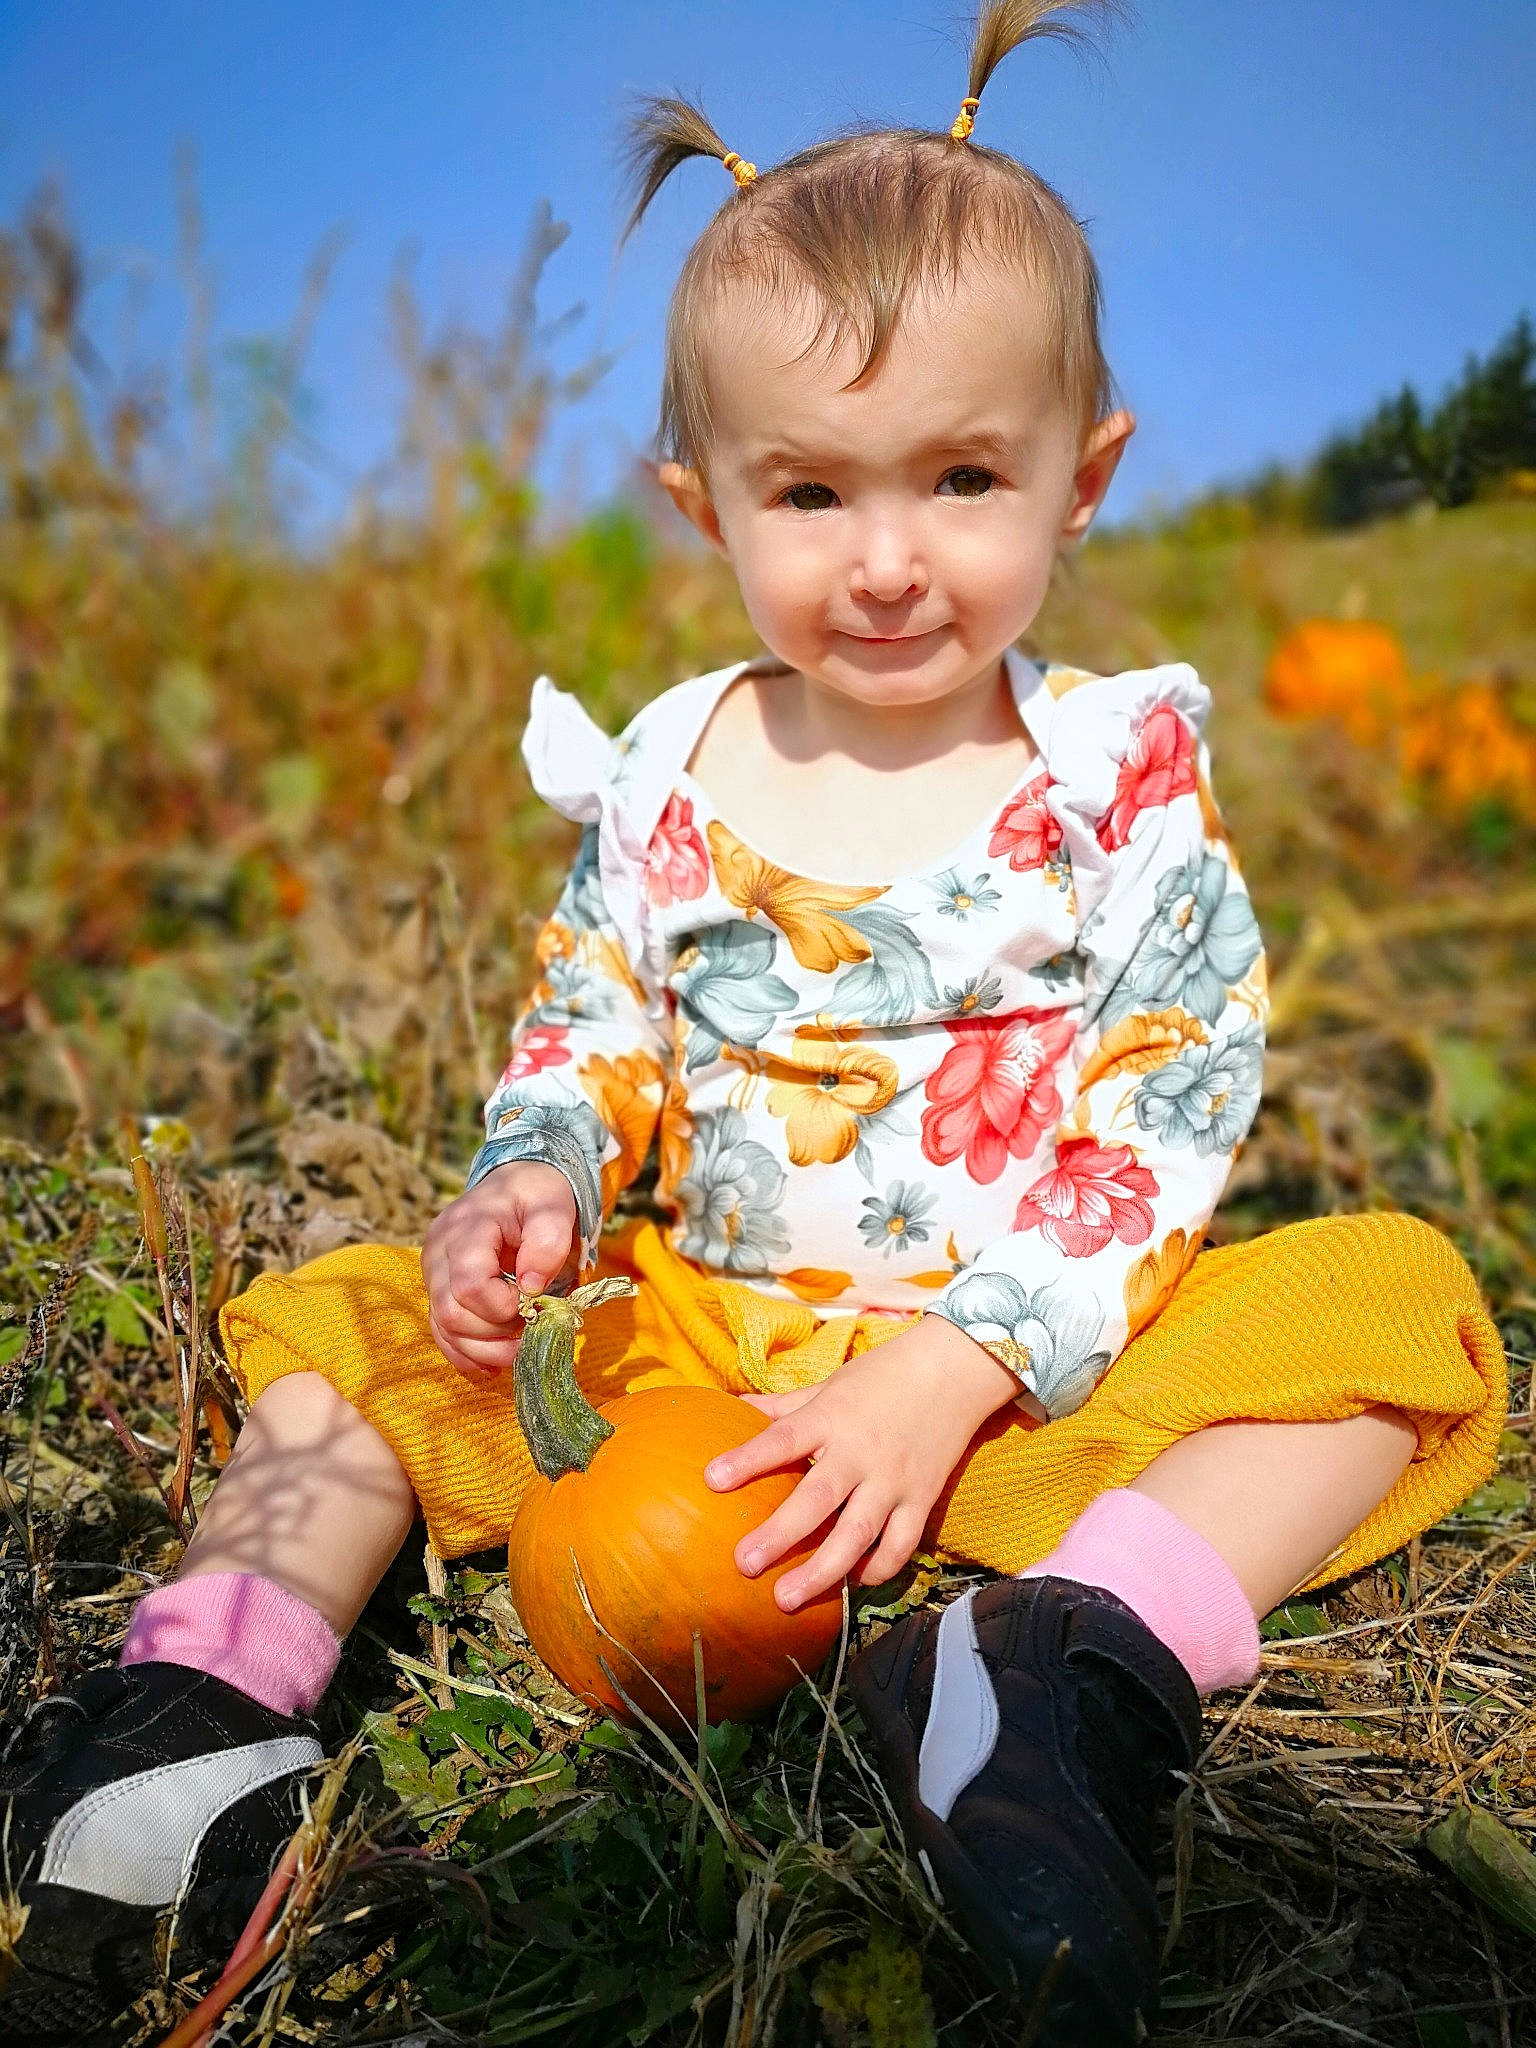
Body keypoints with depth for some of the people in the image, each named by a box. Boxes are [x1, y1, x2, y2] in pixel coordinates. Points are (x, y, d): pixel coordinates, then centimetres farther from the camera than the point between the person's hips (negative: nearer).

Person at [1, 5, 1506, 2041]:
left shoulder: (1125, 785, -9)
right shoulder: (664, 780, -1)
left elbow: (1158, 1134, -12)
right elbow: (590, 1024, 8)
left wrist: (955, 1365, -22)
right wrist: (534, 1180, -14)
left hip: (1028, 1361, -2)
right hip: (693, 1332, 3)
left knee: (1395, 1297, -23)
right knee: (359, 1314, -3)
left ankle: (1087, 1652, -38)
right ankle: (214, 1683, -12)